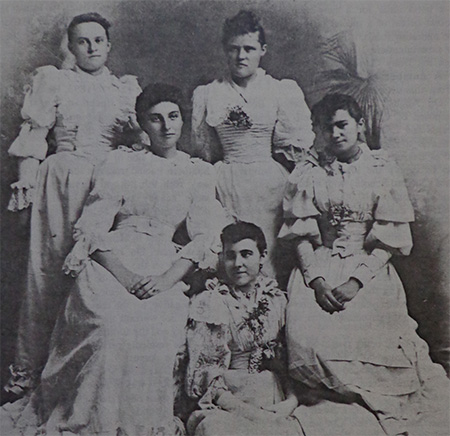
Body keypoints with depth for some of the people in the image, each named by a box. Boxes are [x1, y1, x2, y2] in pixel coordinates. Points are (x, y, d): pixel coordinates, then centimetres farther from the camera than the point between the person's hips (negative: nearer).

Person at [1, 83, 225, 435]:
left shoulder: (199, 172, 17)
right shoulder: (121, 161, 14)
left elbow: (204, 237, 7)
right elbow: (92, 224, 4)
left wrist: (167, 280, -11)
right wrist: (122, 273, -14)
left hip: (164, 271, 1)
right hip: (111, 262, 0)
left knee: (153, 334, -30)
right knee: (110, 328, -30)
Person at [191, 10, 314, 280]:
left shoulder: (283, 91, 7)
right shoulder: (207, 94, 12)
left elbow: (296, 147, 2)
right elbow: (203, 149, 12)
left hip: (269, 185, -1)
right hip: (224, 185, 2)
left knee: (267, 255, -6)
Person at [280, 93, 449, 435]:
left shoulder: (383, 170, 5)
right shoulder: (308, 174, 11)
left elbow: (389, 241, -1)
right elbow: (301, 235, 5)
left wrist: (356, 282, -14)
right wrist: (317, 280, -12)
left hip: (371, 268, -1)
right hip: (318, 268, 2)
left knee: (373, 337, -27)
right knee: (307, 340, -24)